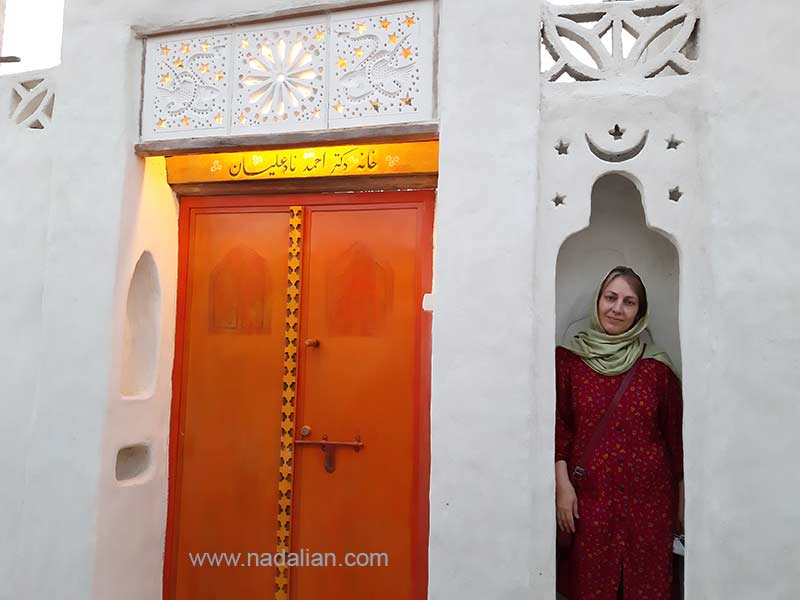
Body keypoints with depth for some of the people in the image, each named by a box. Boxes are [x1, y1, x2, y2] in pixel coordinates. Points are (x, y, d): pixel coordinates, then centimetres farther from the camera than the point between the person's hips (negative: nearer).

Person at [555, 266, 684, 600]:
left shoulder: (657, 367, 3)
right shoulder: (568, 358, 0)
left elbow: (676, 436, 8)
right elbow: (558, 427, -2)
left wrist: (682, 502, 9)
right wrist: (562, 485, -9)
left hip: (649, 497, 2)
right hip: (589, 497, -1)